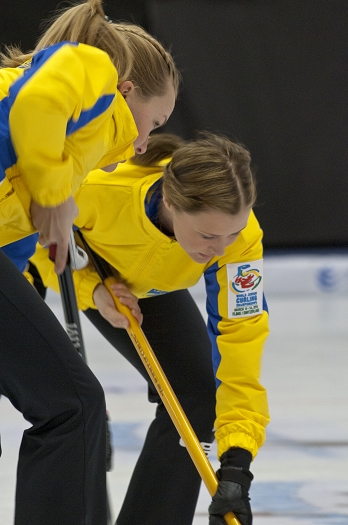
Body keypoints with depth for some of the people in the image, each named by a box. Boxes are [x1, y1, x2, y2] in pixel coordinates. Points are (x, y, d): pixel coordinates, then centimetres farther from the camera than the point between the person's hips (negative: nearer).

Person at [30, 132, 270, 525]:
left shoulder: (241, 234, -37)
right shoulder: (98, 187, -44)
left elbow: (240, 337, -34)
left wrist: (235, 462, -40)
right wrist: (91, 289, -35)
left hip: (144, 284, 3)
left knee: (196, 393, -8)